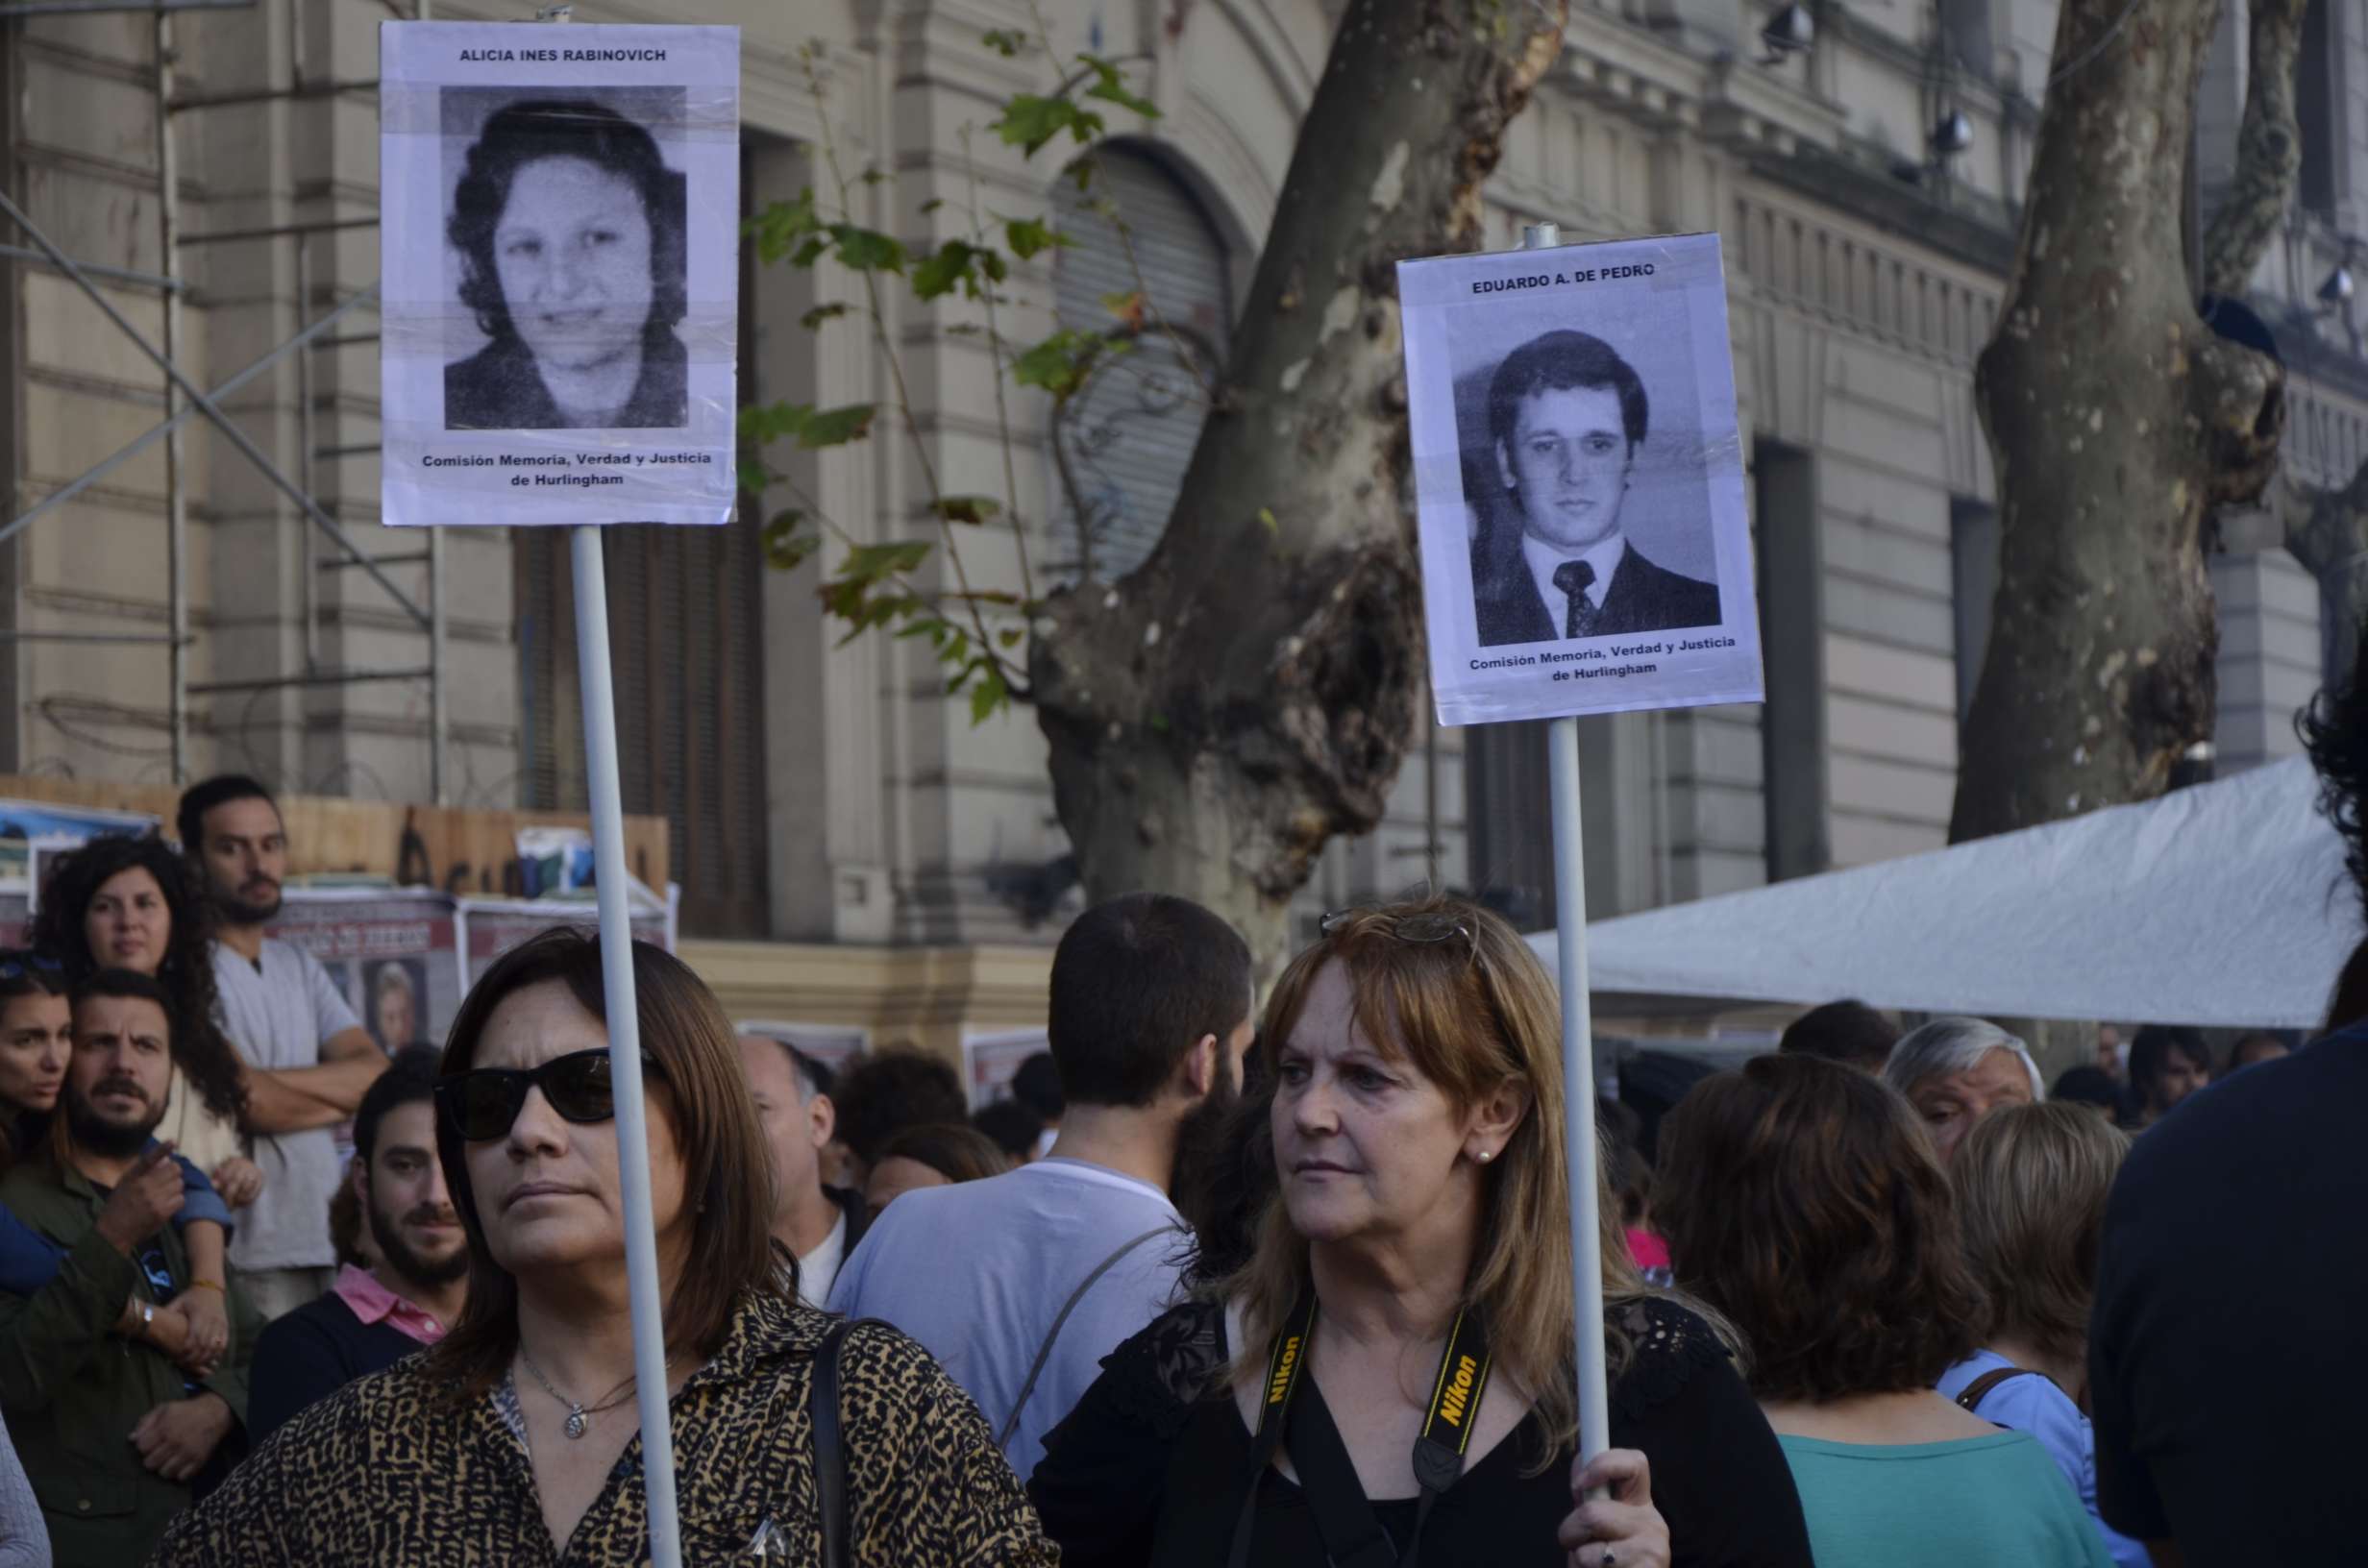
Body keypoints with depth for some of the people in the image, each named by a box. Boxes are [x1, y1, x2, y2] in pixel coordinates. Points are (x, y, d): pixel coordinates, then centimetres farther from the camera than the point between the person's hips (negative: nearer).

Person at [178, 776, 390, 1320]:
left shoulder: (300, 967, 18)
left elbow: (377, 1073, 6)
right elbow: (250, 1101, -15)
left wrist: (273, 1081, -9)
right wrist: (344, 1095, 2)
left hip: (327, 1244, 7)